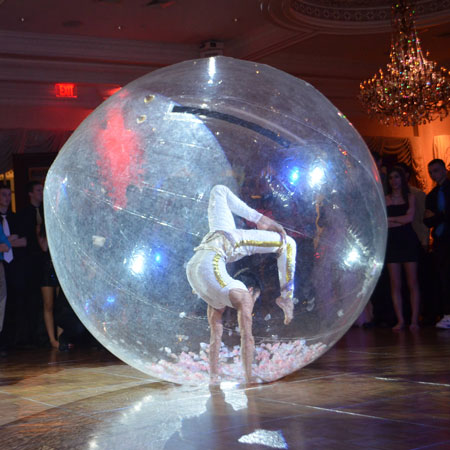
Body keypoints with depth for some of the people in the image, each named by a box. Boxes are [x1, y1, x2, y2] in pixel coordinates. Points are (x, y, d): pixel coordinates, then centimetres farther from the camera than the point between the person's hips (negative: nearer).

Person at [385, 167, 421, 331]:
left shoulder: (410, 197, 9)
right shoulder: (384, 199, 10)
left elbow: (410, 217, -6)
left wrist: (390, 219, -1)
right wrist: (401, 221, -6)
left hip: (408, 241, -1)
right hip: (392, 242, 1)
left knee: (412, 283, -4)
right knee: (395, 284, -2)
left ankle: (414, 320, -1)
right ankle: (400, 320, 1)